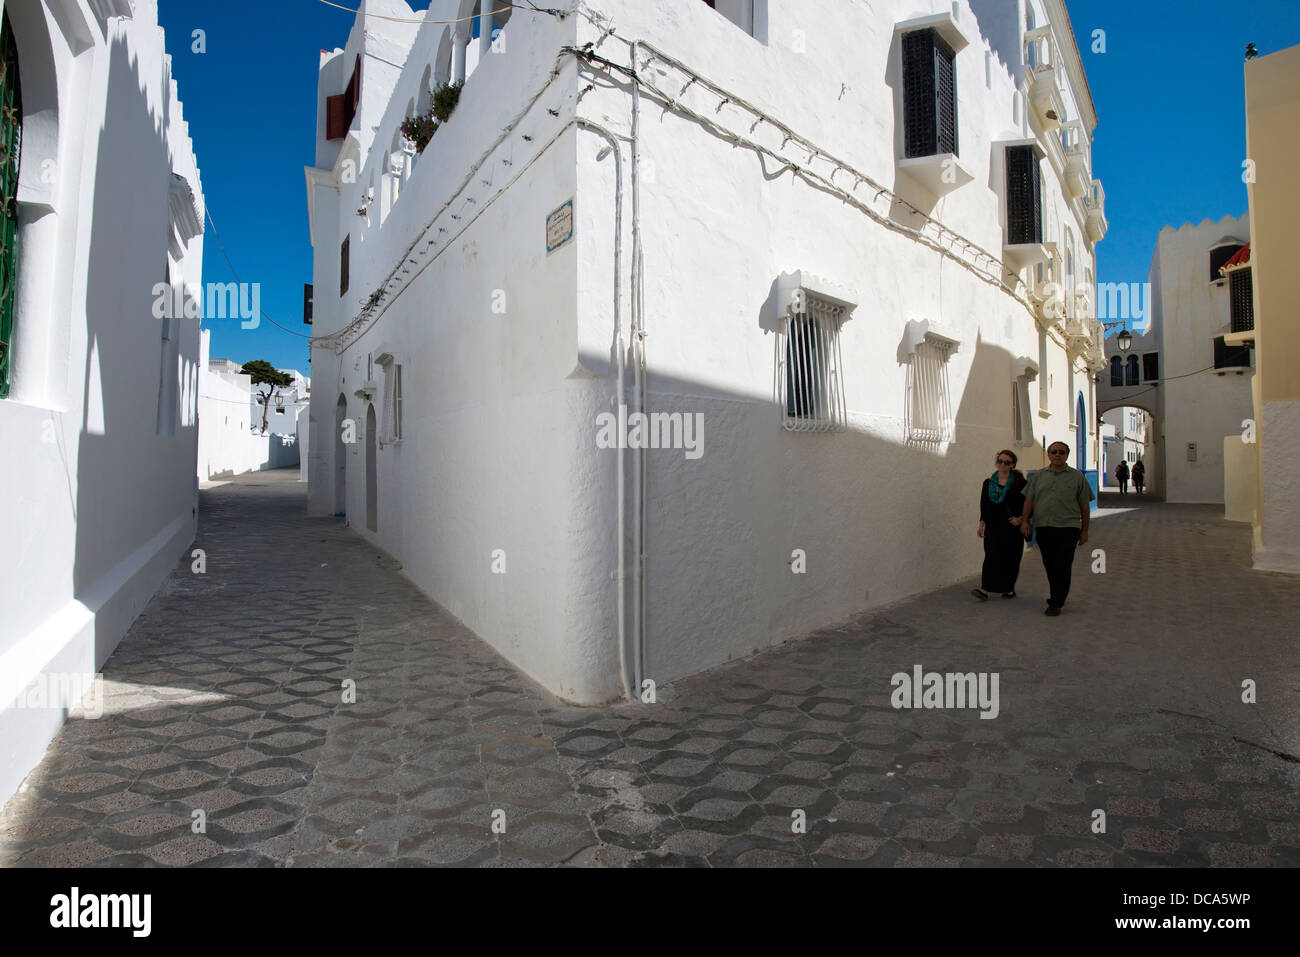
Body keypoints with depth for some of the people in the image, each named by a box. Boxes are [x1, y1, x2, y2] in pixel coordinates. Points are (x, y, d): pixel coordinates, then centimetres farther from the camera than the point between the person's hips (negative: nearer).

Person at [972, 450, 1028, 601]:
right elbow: (983, 505, 13)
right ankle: (984, 590, -8)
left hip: (1011, 526, -2)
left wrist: (1021, 519, -12)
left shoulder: (1019, 483, -2)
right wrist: (982, 523, 9)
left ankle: (1009, 589, 15)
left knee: (1010, 558, 2)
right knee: (991, 556, -4)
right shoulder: (988, 483, 9)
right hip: (993, 526, 3)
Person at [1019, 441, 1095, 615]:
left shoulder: (1077, 477, 6)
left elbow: (1084, 505, 7)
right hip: (1043, 528, 3)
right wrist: (1024, 520, -2)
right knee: (1050, 566, 9)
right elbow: (1029, 500, 11)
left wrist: (1084, 530, 5)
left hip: (1068, 528, -3)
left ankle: (1056, 603, -2)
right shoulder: (1038, 476, 12)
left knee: (1063, 567, -7)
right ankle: (1058, 597, 25)